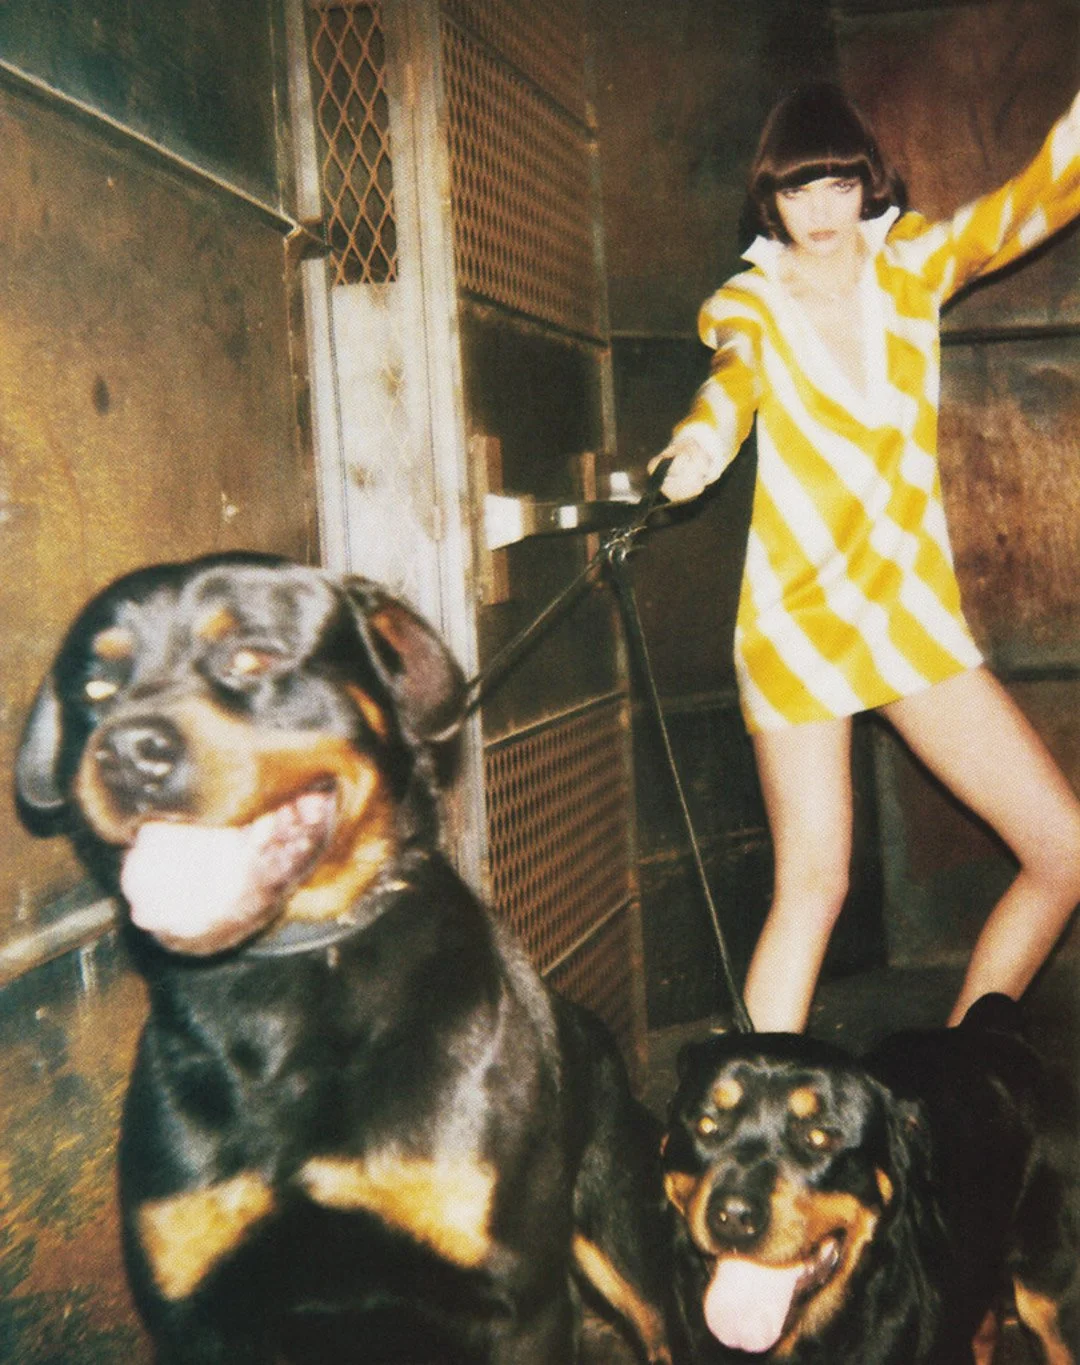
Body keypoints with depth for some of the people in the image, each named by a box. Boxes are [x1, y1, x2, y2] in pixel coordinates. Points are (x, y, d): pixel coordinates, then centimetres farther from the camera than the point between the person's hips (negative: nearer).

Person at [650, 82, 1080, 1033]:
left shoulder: (913, 265, 6)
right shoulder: (750, 302, -3)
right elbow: (737, 373, -26)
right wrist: (702, 439, -49)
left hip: (917, 619, 4)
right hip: (799, 623, -4)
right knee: (813, 888, -10)